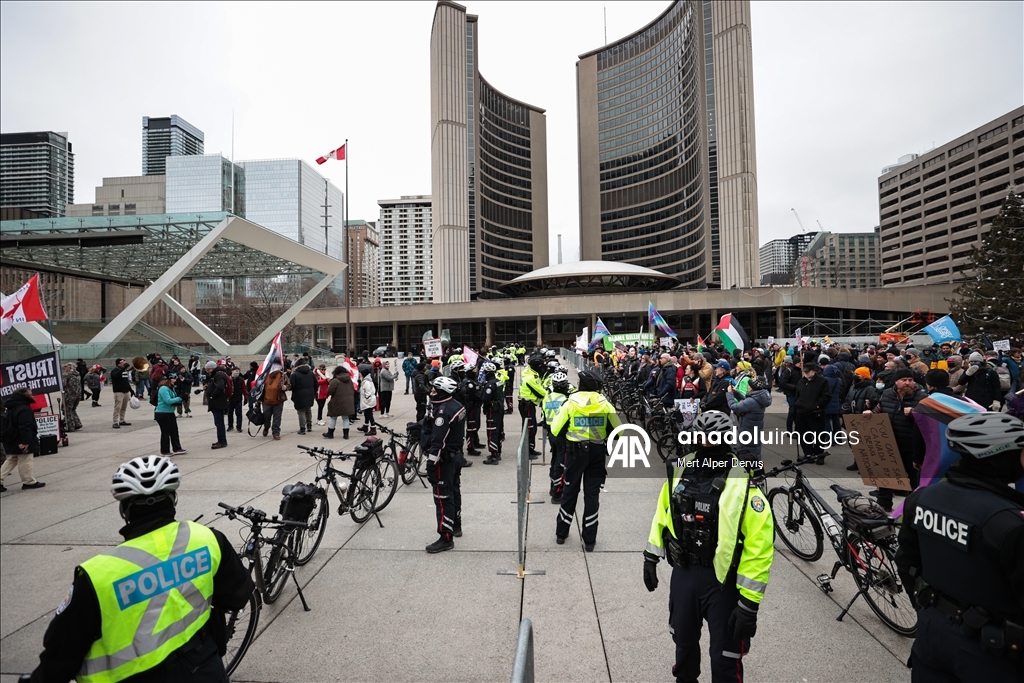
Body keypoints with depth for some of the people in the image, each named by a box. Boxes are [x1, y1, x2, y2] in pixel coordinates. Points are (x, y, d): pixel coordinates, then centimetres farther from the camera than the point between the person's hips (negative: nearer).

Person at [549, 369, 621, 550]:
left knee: (570, 491, 14)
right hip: (597, 452, 1)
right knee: (592, 493, 9)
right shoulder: (605, 404, -4)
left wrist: (565, 440, 11)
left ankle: (561, 533, 24)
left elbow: (555, 429, -7)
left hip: (575, 451, 0)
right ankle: (589, 539, 14)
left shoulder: (570, 402, -7)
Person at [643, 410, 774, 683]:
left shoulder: (742, 485, -21)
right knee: (683, 640, 25)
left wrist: (749, 602, -18)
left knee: (725, 658, 10)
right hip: (683, 573, 5)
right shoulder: (680, 471, -4)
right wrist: (651, 557, 13)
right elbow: (662, 514, 9)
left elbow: (759, 547, -20)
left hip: (722, 581, -5)